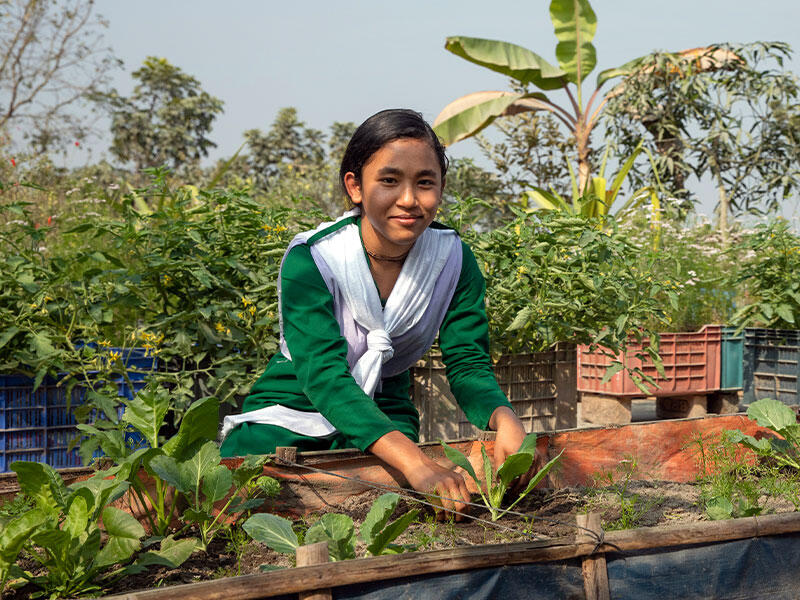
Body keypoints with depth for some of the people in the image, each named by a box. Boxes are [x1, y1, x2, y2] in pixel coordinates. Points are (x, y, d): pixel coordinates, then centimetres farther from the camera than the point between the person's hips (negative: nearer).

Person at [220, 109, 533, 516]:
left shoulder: (454, 260, -8)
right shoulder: (310, 261, -21)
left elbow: (468, 364, -10)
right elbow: (323, 375, -33)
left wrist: (504, 419, -36)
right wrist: (413, 461, -49)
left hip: (385, 419, 3)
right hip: (288, 415, -3)